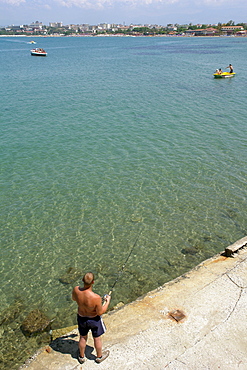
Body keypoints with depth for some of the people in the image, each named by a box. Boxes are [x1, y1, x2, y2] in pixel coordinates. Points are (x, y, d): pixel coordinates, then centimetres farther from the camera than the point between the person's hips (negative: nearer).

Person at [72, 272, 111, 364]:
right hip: (94, 319, -3)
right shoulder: (96, 298, -39)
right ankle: (99, 356, 49)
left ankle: (81, 356, 51)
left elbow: (73, 298, -4)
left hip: (81, 318, 3)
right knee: (97, 338, 25)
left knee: (83, 338, 28)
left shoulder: (76, 290, -28)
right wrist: (107, 301, -9)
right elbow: (100, 312, -22)